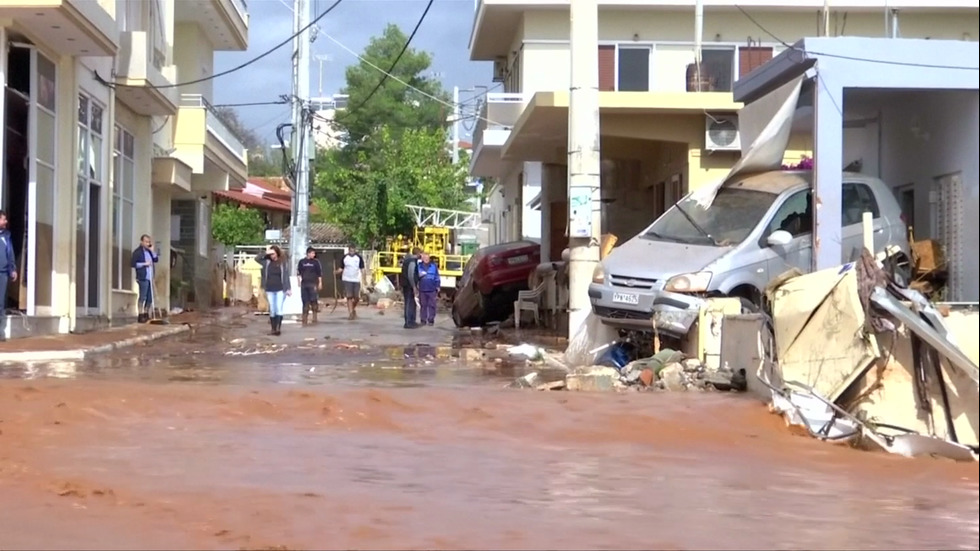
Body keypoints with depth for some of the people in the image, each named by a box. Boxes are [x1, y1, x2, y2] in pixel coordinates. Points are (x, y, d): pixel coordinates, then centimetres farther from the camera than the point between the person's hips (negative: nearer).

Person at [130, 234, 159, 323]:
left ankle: (146, 315, 15)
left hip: (150, 278, 7)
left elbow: (156, 259, 13)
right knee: (142, 297, -8)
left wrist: (152, 251, 3)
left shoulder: (149, 251, 19)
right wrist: (144, 264, -14)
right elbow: (133, 263, -11)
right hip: (143, 278, -7)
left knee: (150, 298, 7)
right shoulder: (137, 252, -4)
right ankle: (140, 316, -6)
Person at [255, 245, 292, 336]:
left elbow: (286, 276, -2)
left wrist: (288, 289, -5)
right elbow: (257, 259, -1)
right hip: (270, 290, 3)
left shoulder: (283, 262, -2)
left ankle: (279, 328, -11)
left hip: (280, 289, -3)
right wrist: (265, 253, -7)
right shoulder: (267, 262, 6)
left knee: (279, 309, -10)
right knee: (272, 310, 6)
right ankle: (273, 329, 9)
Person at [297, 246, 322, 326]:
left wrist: (320, 283, 0)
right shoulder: (302, 262, 7)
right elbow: (299, 272, 13)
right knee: (305, 301, 4)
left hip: (313, 284, -2)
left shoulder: (315, 262, 3)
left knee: (314, 300, -6)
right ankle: (305, 318, 9)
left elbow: (319, 273, 4)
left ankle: (315, 317, 2)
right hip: (304, 284, 2)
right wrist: (299, 281, 7)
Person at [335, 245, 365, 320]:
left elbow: (362, 268, 2)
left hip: (356, 280, 1)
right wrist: (337, 272, -15)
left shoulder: (359, 258, 0)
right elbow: (341, 268, 6)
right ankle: (350, 313, -4)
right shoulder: (345, 257, 1)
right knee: (349, 296, -6)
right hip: (347, 280, -1)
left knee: (357, 297, 2)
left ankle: (354, 309, 30)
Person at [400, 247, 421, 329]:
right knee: (409, 304, -6)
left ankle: (412, 321, 24)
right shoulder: (412, 261, -17)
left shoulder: (408, 260, 14)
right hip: (409, 285, -10)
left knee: (411, 304, 17)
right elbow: (410, 275, -23)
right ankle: (408, 323, -4)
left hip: (406, 285, 10)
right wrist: (414, 286, -19)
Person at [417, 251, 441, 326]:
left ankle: (431, 320, 4)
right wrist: (419, 275, -11)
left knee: (432, 305, -1)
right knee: (423, 305, 5)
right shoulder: (419, 266, 5)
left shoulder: (434, 266, 3)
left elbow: (437, 277, 8)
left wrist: (437, 286, 6)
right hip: (422, 289, 1)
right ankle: (423, 320, 11)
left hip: (432, 290, -1)